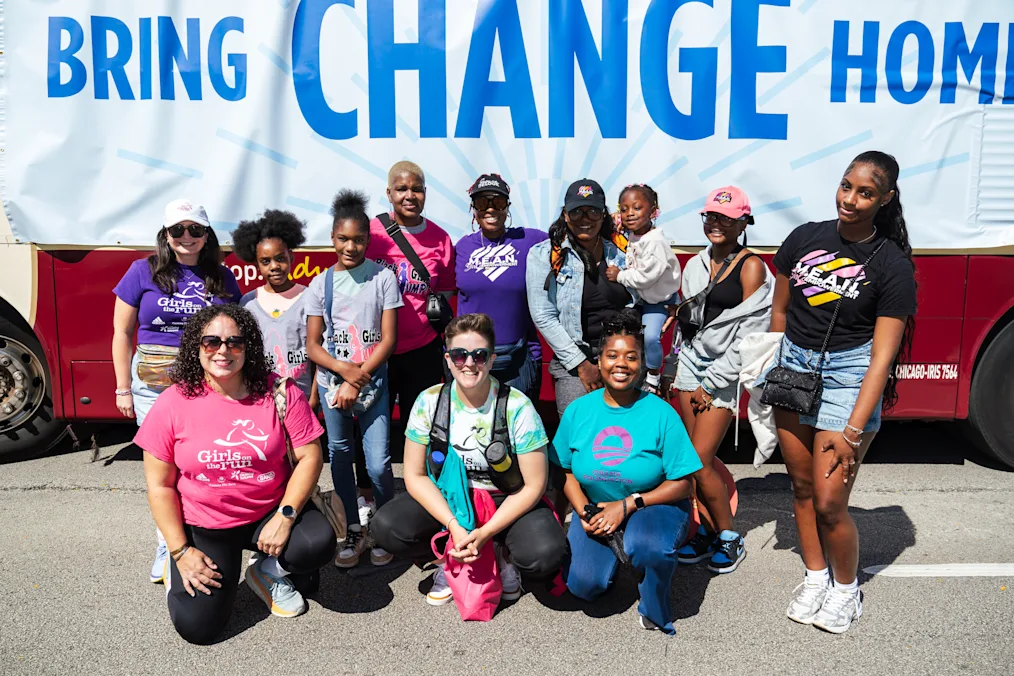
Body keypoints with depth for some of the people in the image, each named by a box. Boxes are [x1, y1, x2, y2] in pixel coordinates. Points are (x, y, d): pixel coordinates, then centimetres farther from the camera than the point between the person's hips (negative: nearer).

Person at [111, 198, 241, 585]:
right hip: (155, 386, 0)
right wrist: (123, 389, 3)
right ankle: (168, 546, 21)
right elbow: (122, 333, 6)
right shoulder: (143, 272, 3)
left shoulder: (222, 277, 8)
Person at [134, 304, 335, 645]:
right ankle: (180, 573, 23)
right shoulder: (172, 404, -9)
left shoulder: (280, 393, -9)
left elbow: (309, 457, -8)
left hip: (270, 512, 1)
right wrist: (180, 552, -8)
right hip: (202, 528, 0)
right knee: (196, 626, -13)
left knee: (319, 544, -27)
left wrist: (285, 515, -19)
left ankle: (268, 573, 8)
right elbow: (160, 486, -4)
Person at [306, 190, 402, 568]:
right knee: (340, 458, 10)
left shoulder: (383, 278, -4)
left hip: (373, 382, -2)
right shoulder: (321, 284, 2)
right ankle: (354, 532, 26)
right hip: (332, 382, 3)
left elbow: (388, 339, -6)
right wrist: (345, 369, -15)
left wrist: (358, 379, -12)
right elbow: (312, 345, 2)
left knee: (378, 464, -6)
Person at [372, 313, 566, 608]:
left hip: (505, 500, -2)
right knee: (387, 526, -24)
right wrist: (454, 526, -20)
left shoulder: (517, 406, -17)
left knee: (544, 554, -30)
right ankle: (450, 560, 6)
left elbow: (533, 486, -14)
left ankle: (503, 556, 8)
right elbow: (415, 475, -7)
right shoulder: (429, 402, -10)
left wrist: (484, 534, -22)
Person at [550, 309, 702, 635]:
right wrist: (584, 512, -11)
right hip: (597, 508, 3)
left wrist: (628, 505, -19)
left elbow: (682, 484, -11)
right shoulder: (577, 411, -3)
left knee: (648, 546, -37)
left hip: (653, 507, -3)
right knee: (583, 584, -17)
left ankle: (654, 610, -3)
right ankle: (618, 554, 19)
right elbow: (566, 471, 6)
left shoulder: (661, 413, -12)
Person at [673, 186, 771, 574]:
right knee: (693, 457, 5)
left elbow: (749, 334, -11)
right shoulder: (695, 266, 11)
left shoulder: (751, 267, -8)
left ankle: (730, 537, 13)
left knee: (700, 460, -8)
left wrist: (712, 384, -11)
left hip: (725, 370, -6)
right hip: (692, 363, 6)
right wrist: (679, 370, 9)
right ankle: (706, 530, 22)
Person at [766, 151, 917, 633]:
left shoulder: (892, 265, -11)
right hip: (794, 367, 4)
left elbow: (883, 355, -15)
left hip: (848, 373, -4)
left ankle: (846, 589, 24)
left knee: (829, 503, -3)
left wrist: (852, 430, -19)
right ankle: (815, 576, 35)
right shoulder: (804, 239, -1)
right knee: (801, 484, 14)